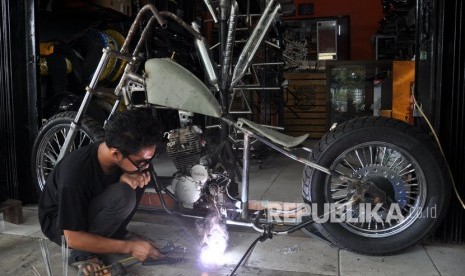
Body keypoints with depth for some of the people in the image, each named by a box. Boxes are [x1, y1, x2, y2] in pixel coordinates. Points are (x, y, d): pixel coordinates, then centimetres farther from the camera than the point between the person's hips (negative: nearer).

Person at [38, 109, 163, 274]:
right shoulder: (75, 172, -36)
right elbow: (73, 238, -29)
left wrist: (130, 176, -23)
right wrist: (129, 247, -26)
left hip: (91, 208, 7)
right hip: (60, 223, -6)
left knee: (136, 179, -17)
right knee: (122, 195, -33)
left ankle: (114, 234, -4)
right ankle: (82, 253, -14)